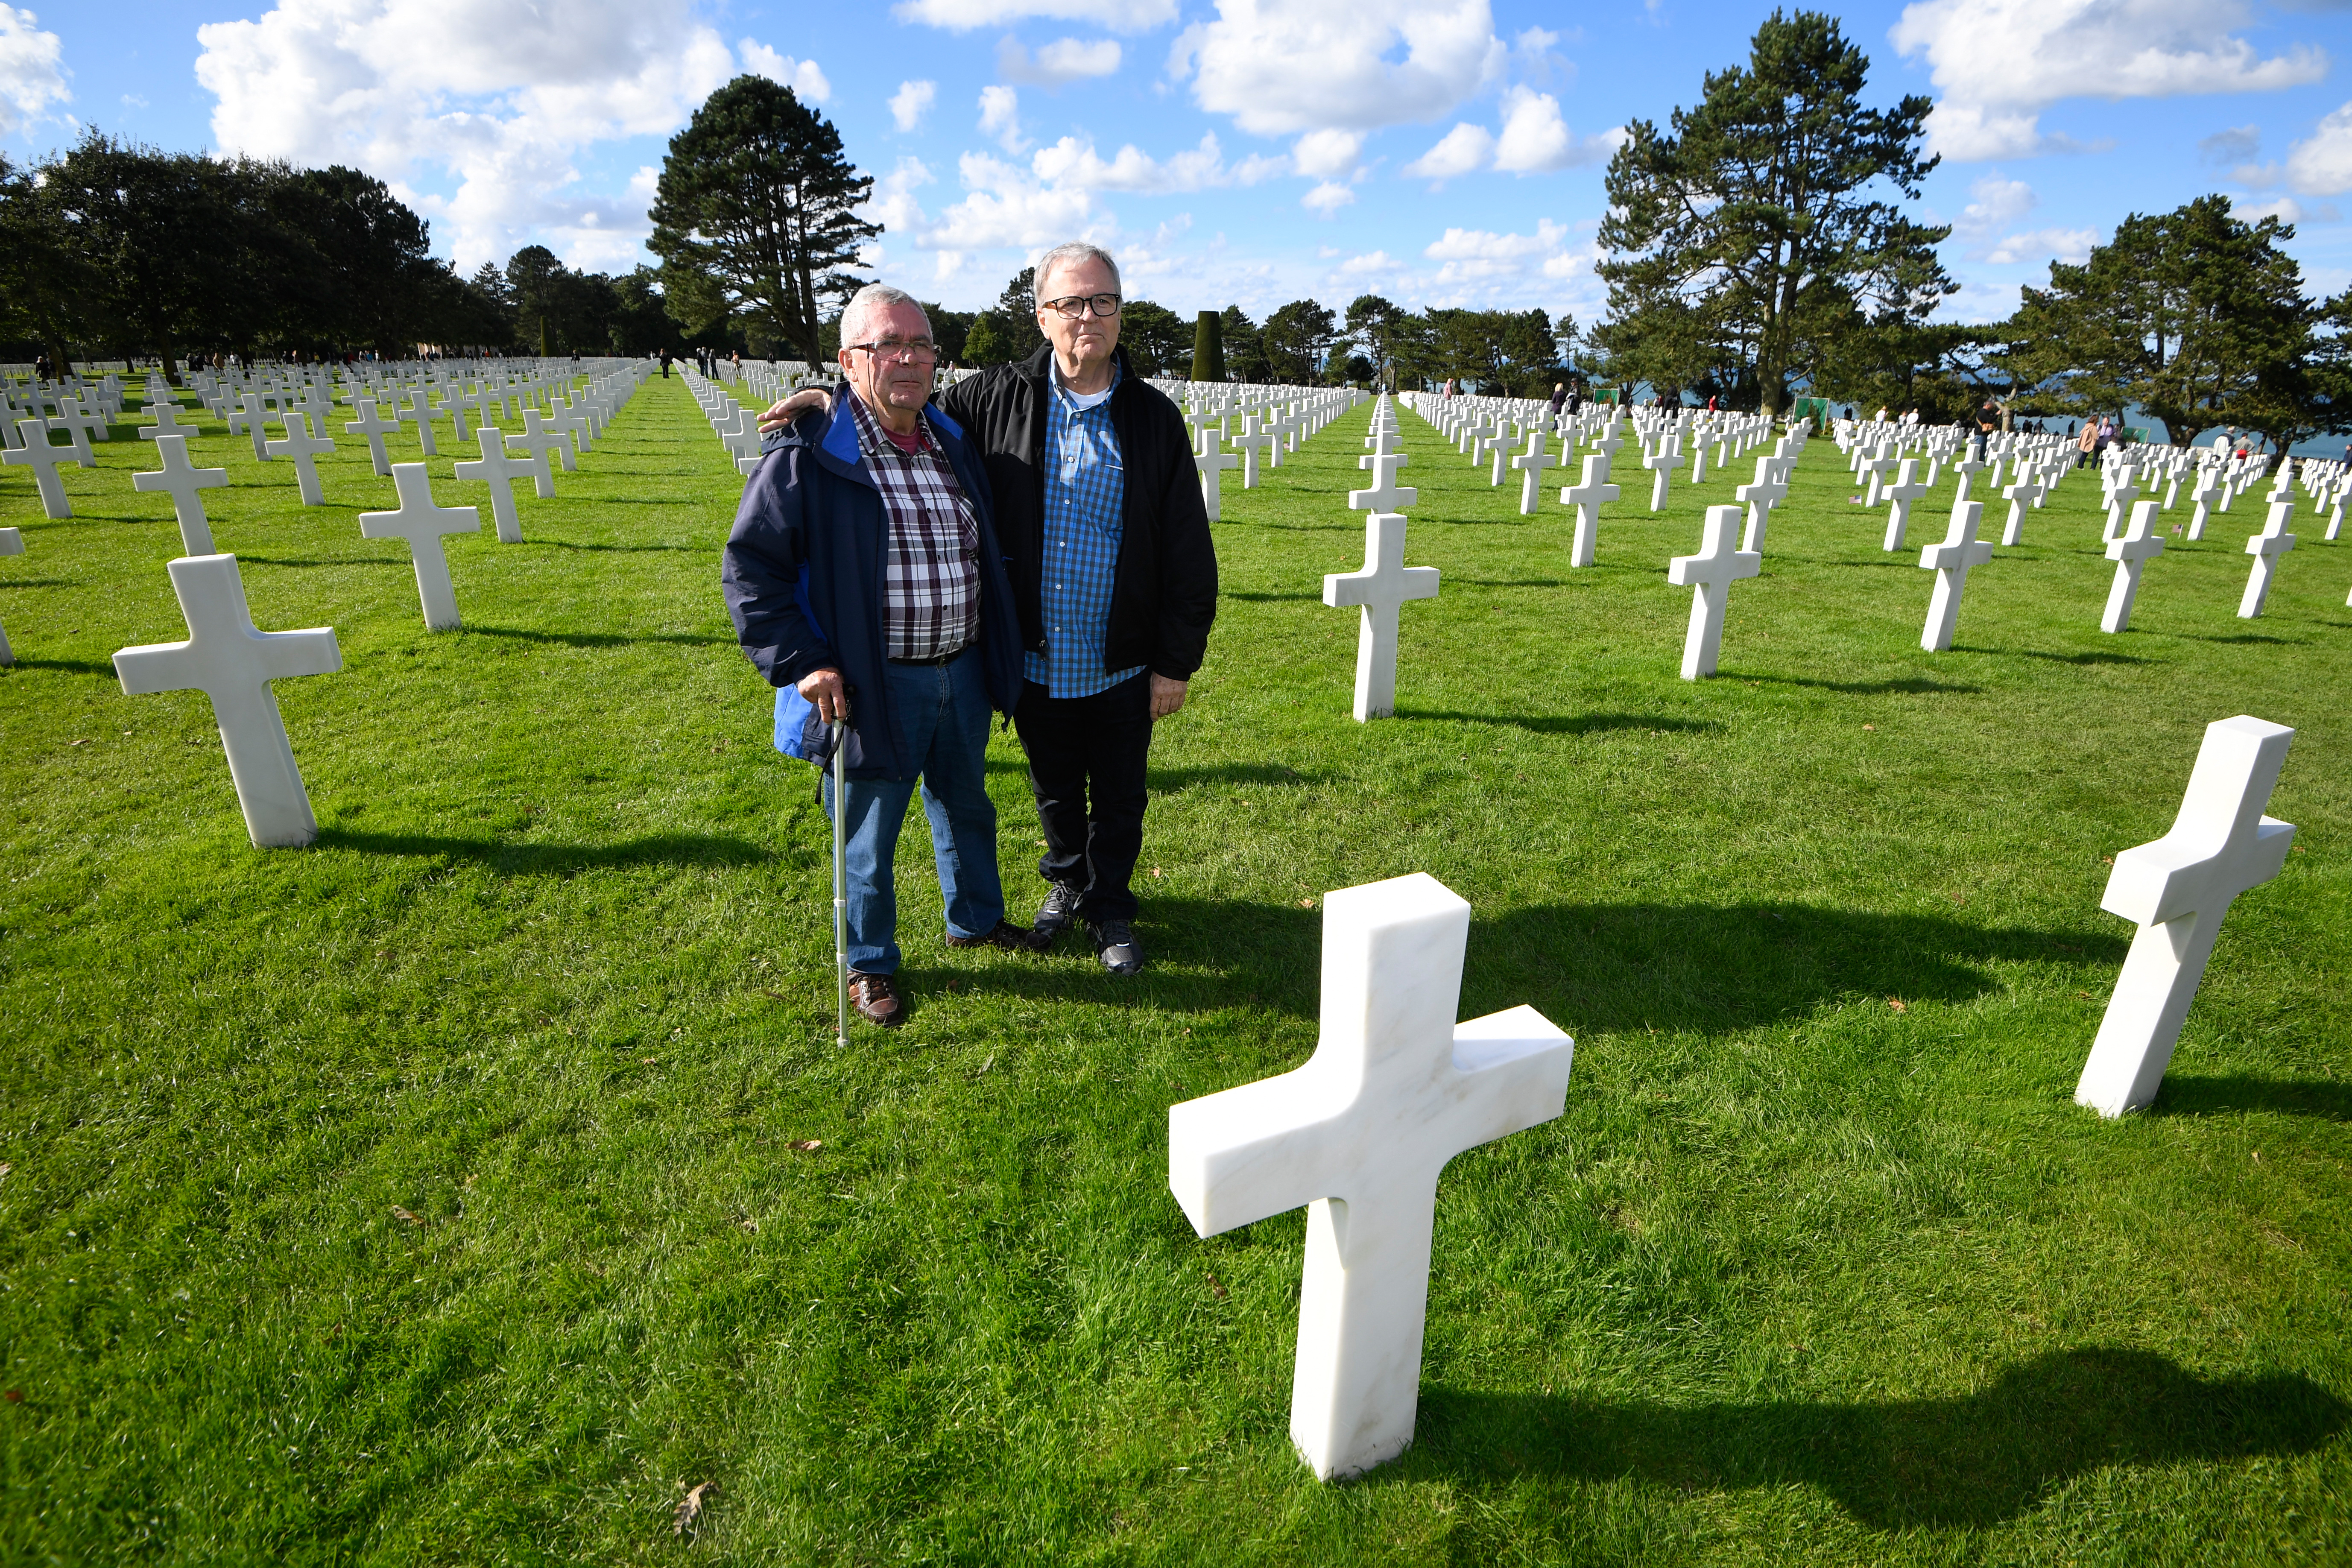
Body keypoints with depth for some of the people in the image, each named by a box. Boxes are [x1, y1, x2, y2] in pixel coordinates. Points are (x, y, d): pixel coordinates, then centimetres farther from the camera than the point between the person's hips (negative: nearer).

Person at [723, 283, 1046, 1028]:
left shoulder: (954, 444, 8)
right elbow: (749, 567, -11)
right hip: (875, 683, -6)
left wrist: (996, 652, 13)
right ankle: (869, 962, 30)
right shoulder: (806, 455, -13)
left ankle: (975, 918, 45)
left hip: (963, 671, 6)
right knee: (870, 830, 9)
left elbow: (988, 552, 18)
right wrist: (801, 662, -17)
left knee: (967, 804, 22)